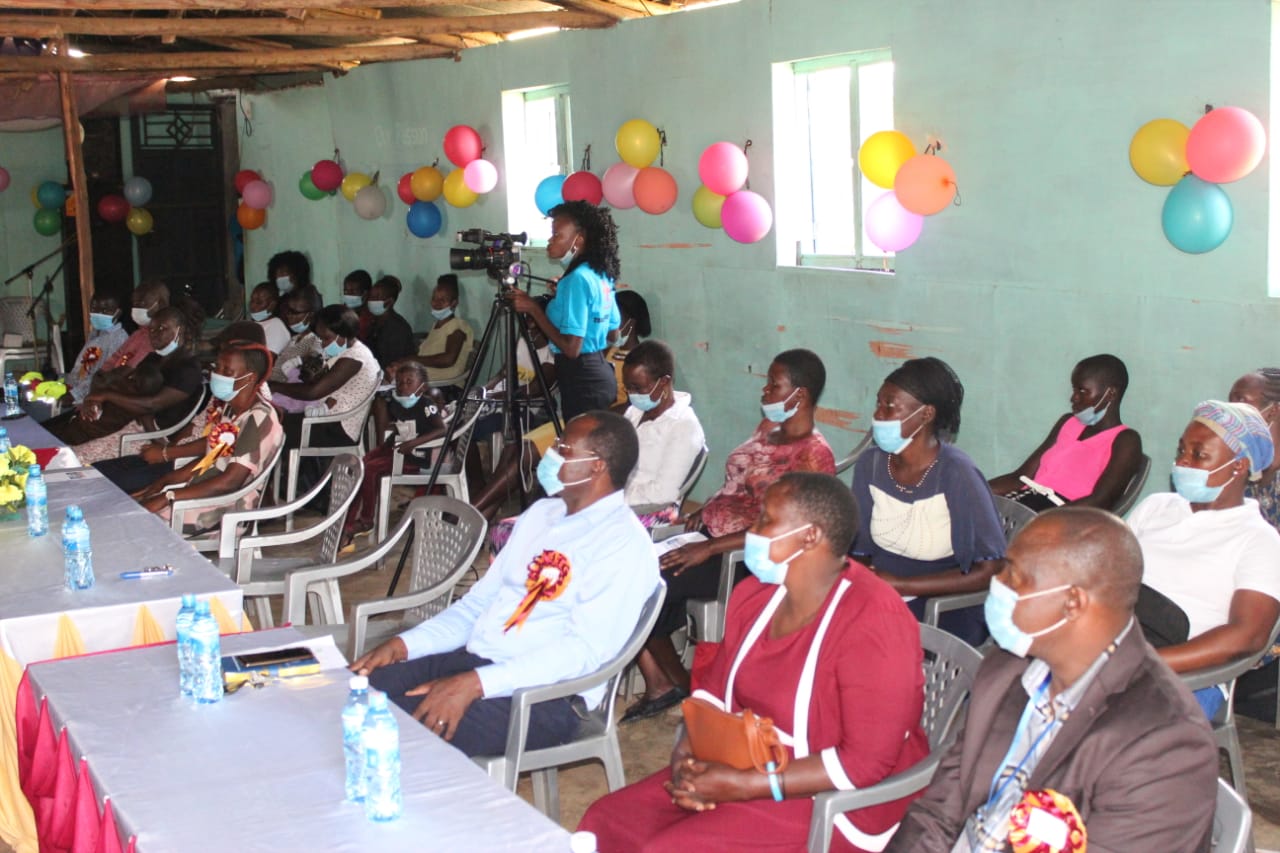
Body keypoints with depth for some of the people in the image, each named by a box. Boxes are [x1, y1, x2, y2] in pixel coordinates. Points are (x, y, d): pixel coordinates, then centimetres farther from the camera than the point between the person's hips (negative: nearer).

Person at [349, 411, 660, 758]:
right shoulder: (541, 513, 17)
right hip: (472, 659, 9)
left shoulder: (624, 544, -12)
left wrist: (474, 684, -29)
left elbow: (585, 649, -22)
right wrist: (403, 644, 4)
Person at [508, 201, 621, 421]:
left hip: (583, 382, -10)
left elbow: (571, 348, -22)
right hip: (601, 376, 10)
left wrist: (533, 308, -16)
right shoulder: (602, 275, 9)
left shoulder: (577, 279, -18)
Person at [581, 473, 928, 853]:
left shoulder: (873, 623, -21)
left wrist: (743, 785, -24)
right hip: (742, 768, 8)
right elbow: (717, 685, 12)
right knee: (607, 822, -5)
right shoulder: (755, 593, 3)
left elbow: (864, 762, -24)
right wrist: (687, 748, -9)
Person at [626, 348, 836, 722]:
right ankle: (657, 684, -4)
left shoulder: (813, 455, -16)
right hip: (708, 533, 9)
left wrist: (708, 549, -24)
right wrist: (704, 510, 5)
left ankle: (680, 682, 5)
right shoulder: (768, 428, 12)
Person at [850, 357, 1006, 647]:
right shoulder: (870, 464, 0)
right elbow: (860, 550, 8)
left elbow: (990, 571, -17)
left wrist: (899, 584, -19)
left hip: (947, 610, -6)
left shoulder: (956, 474, -16)